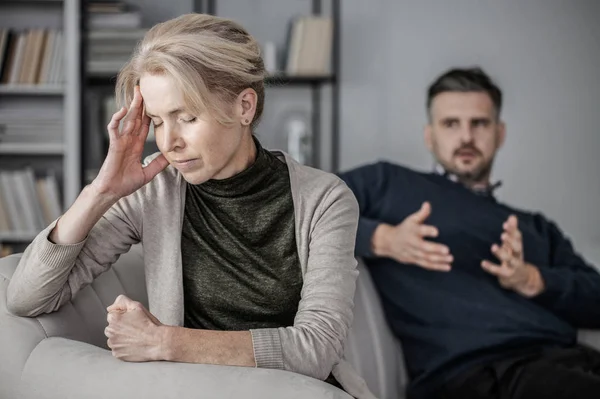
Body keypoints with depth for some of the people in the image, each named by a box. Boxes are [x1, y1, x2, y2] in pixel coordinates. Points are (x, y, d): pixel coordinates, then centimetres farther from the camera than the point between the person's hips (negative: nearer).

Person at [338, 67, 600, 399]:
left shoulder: (536, 227, 31)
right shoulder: (388, 184, 19)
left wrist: (531, 280, -3)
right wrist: (381, 238, -7)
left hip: (570, 359, 5)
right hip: (476, 369, -5)